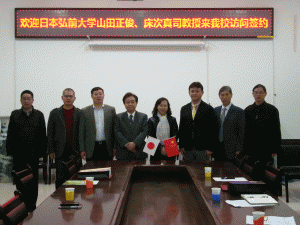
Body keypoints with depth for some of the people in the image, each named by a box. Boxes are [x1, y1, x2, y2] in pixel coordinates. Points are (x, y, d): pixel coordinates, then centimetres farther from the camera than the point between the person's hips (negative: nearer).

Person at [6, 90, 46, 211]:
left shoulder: (39, 115, 6)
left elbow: (42, 134, 4)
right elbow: (10, 134, 4)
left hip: (33, 152, 0)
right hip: (18, 153, 1)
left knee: (33, 179, 5)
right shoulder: (15, 114, 7)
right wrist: (10, 151, -2)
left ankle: (32, 203, 15)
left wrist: (42, 151, -3)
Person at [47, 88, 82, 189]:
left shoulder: (80, 113, 5)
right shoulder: (55, 113, 7)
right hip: (60, 152, 0)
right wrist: (51, 151, 0)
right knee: (60, 178, 2)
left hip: (75, 151, 0)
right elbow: (50, 133, 6)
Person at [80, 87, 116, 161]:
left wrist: (115, 147, 3)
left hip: (107, 148, 1)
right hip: (91, 149, 0)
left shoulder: (111, 109, 8)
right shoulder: (85, 111, 6)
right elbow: (82, 132, 4)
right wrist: (82, 149, -1)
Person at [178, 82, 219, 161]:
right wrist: (181, 146, 6)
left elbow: (214, 130, -4)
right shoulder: (184, 109, 12)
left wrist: (210, 148, -9)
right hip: (187, 149, 4)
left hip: (203, 149, -3)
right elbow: (181, 129, 14)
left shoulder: (209, 109, -2)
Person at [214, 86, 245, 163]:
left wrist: (238, 150, -10)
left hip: (231, 150, -4)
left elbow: (241, 133, -3)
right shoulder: (215, 110, 12)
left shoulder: (239, 112, -1)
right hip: (217, 149, 4)